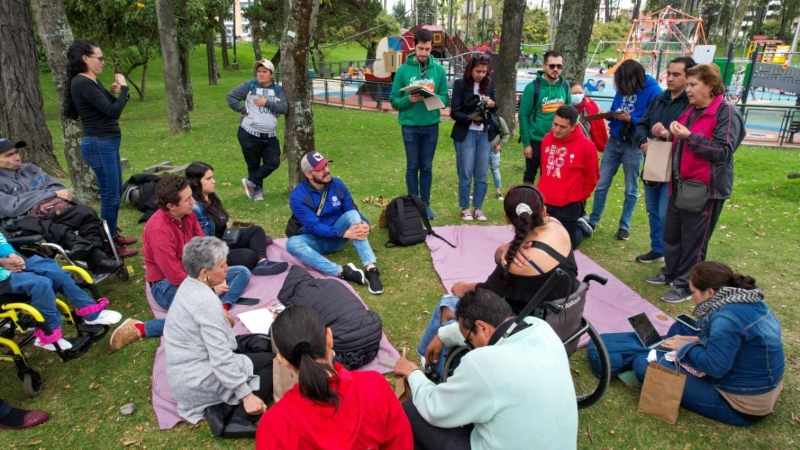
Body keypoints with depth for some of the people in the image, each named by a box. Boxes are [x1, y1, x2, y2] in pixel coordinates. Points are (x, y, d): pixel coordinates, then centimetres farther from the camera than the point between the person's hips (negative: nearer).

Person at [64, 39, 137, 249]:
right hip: (99, 145, -10)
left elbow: (112, 107, 19)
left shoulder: (92, 81, 13)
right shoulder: (82, 83, -16)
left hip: (108, 143, 10)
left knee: (115, 193, 19)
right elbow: (112, 111, -22)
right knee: (110, 196, -3)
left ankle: (112, 235, 33)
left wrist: (119, 93, 0)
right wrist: (123, 88, -10)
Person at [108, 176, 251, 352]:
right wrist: (209, 290, -19)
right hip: (166, 283, -8)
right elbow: (175, 275, -26)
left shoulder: (188, 214, -5)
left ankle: (223, 307, -25)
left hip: (194, 272, 8)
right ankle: (140, 329, -17)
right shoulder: (159, 230, -27)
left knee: (243, 272, 0)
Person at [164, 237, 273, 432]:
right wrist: (246, 394, -24)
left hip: (184, 373, 9)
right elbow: (220, 358, -27)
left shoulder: (190, 285, 3)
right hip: (197, 381, -9)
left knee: (258, 346, 16)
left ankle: (222, 409, 8)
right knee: (270, 361, -1)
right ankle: (240, 421, -7)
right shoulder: (206, 301, -26)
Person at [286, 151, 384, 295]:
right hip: (315, 240, -2)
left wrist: (364, 223, -30)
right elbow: (313, 226, -24)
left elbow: (353, 210, -6)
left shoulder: (337, 184, -6)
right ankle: (342, 272, -46)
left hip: (337, 237, 2)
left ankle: (371, 270, -40)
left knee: (352, 214, -27)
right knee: (292, 243, -35)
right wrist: (345, 233, -36)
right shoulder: (298, 196, -18)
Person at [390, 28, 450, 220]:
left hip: (431, 126, 2)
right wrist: (408, 100, -22)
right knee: (413, 167, 8)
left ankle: (425, 204, 22)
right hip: (410, 126, -2)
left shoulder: (439, 70, 1)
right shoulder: (403, 70, -5)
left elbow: (445, 99, 1)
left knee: (427, 167, 10)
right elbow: (394, 100, -3)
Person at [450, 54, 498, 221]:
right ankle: (465, 208, 14)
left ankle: (478, 207, 18)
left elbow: (494, 110, 16)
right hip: (466, 134, -4)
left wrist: (493, 105, -7)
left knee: (482, 175, 7)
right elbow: (454, 112, -9)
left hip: (485, 134, 4)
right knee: (466, 173, 2)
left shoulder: (489, 84, 7)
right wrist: (470, 117, -24)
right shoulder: (460, 84, -6)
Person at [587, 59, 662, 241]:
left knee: (631, 189, 9)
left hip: (633, 145, -5)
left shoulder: (653, 91, -12)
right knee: (601, 184, 7)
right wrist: (613, 115, -6)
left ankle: (624, 226, 21)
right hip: (614, 141, 5)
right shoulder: (622, 88, 4)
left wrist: (631, 119, -21)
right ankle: (592, 221, 20)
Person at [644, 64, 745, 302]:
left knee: (693, 239, 1)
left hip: (706, 188, -8)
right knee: (671, 233, 16)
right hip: (681, 184, 8)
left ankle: (686, 285, 13)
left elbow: (723, 151, -21)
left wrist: (688, 136, -26)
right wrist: (667, 135, 2)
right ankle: (670, 272, 33)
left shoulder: (727, 112, -13)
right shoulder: (692, 109, 12)